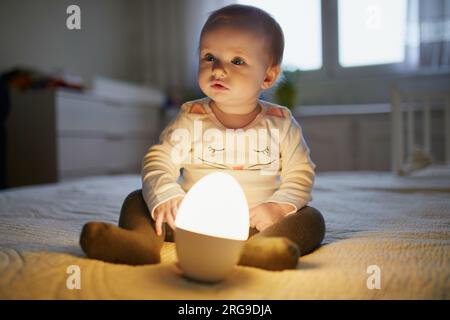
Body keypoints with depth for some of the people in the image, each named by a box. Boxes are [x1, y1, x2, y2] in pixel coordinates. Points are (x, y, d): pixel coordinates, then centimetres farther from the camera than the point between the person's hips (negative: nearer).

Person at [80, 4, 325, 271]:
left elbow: (301, 172, 3)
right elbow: (158, 161, -2)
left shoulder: (280, 122, 1)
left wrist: (279, 205, -16)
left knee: (312, 218, -22)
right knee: (137, 199, -9)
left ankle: (257, 247, -49)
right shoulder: (191, 118, 2)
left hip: (254, 222, 0)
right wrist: (165, 198, -22)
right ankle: (144, 240, -39)